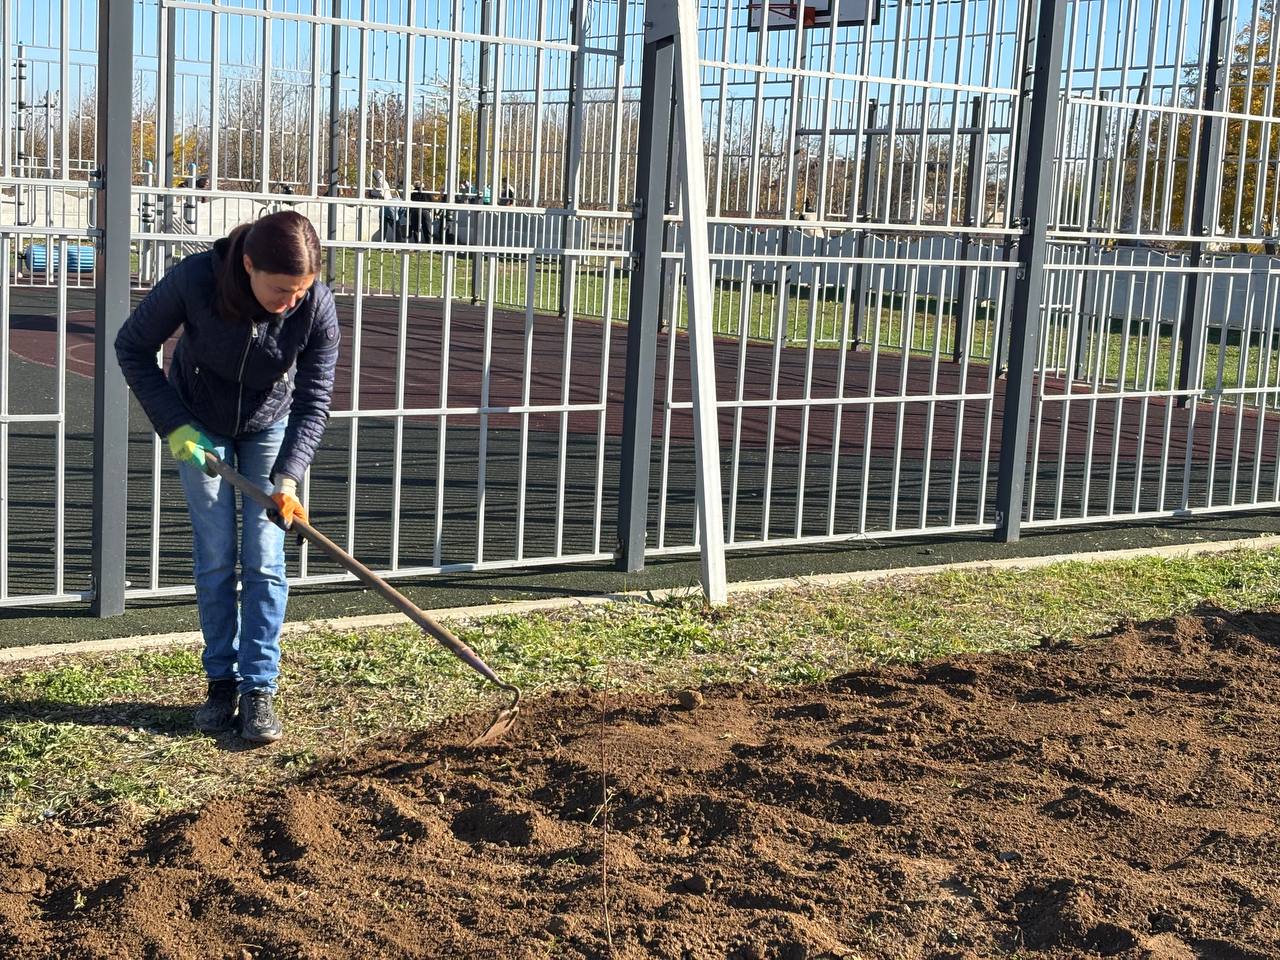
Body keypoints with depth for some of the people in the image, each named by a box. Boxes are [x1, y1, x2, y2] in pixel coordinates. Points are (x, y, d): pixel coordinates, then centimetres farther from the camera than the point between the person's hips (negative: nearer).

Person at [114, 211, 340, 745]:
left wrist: (288, 477, -28)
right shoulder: (194, 280, -34)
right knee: (214, 558, 0)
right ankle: (221, 682, 12)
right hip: (199, 424, 0)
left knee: (264, 560, -5)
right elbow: (133, 348, -17)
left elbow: (313, 401, -19)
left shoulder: (317, 307, -30)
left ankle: (259, 689, 1)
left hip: (270, 427, 0)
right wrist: (174, 425, -20)